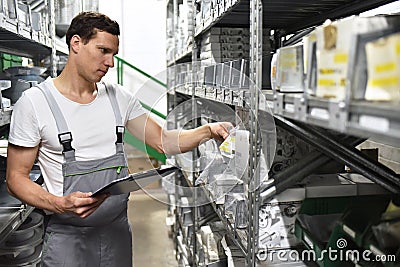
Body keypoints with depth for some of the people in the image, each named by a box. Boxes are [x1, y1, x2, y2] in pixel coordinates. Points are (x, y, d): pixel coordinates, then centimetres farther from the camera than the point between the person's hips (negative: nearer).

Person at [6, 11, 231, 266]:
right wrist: (60, 205, -24)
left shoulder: (119, 97, 3)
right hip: (68, 236, -4)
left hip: (119, 231, 5)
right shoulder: (34, 102, -9)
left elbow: (164, 141, 7)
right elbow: (16, 177, -7)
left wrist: (208, 130, -9)